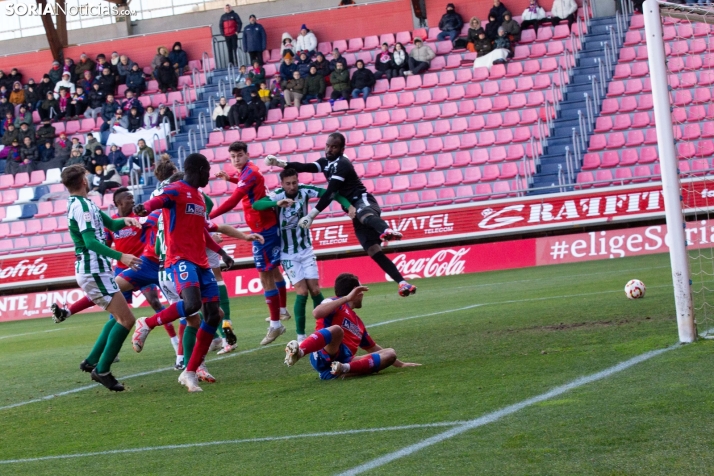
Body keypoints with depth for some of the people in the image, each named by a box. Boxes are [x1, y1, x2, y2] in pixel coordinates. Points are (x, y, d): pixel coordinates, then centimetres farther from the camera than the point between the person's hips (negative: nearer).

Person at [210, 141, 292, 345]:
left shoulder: (250, 173, -21)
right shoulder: (249, 171, 8)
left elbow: (233, 200, -32)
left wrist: (209, 216, -36)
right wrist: (230, 178, 23)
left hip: (263, 228, -11)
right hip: (269, 225, 11)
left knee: (266, 276, -10)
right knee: (273, 270, 25)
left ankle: (275, 325, -10)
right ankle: (282, 311, 42)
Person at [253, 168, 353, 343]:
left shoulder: (304, 191, -12)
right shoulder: (277, 195, -19)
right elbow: (256, 205, -36)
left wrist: (348, 205, -33)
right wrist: (277, 203, -53)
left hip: (306, 249, 3)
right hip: (288, 254, -3)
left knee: (315, 289, -2)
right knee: (302, 291, -12)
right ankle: (300, 336, -5)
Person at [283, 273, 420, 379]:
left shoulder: (358, 321, 34)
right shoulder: (336, 304, 8)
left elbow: (373, 348, 43)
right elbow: (317, 313, -15)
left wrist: (400, 364, 44)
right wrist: (347, 298, -17)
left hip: (345, 361, 7)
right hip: (324, 356, -7)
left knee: (390, 353, -6)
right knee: (336, 329, -38)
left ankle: (344, 369, -30)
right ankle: (298, 352, -60)